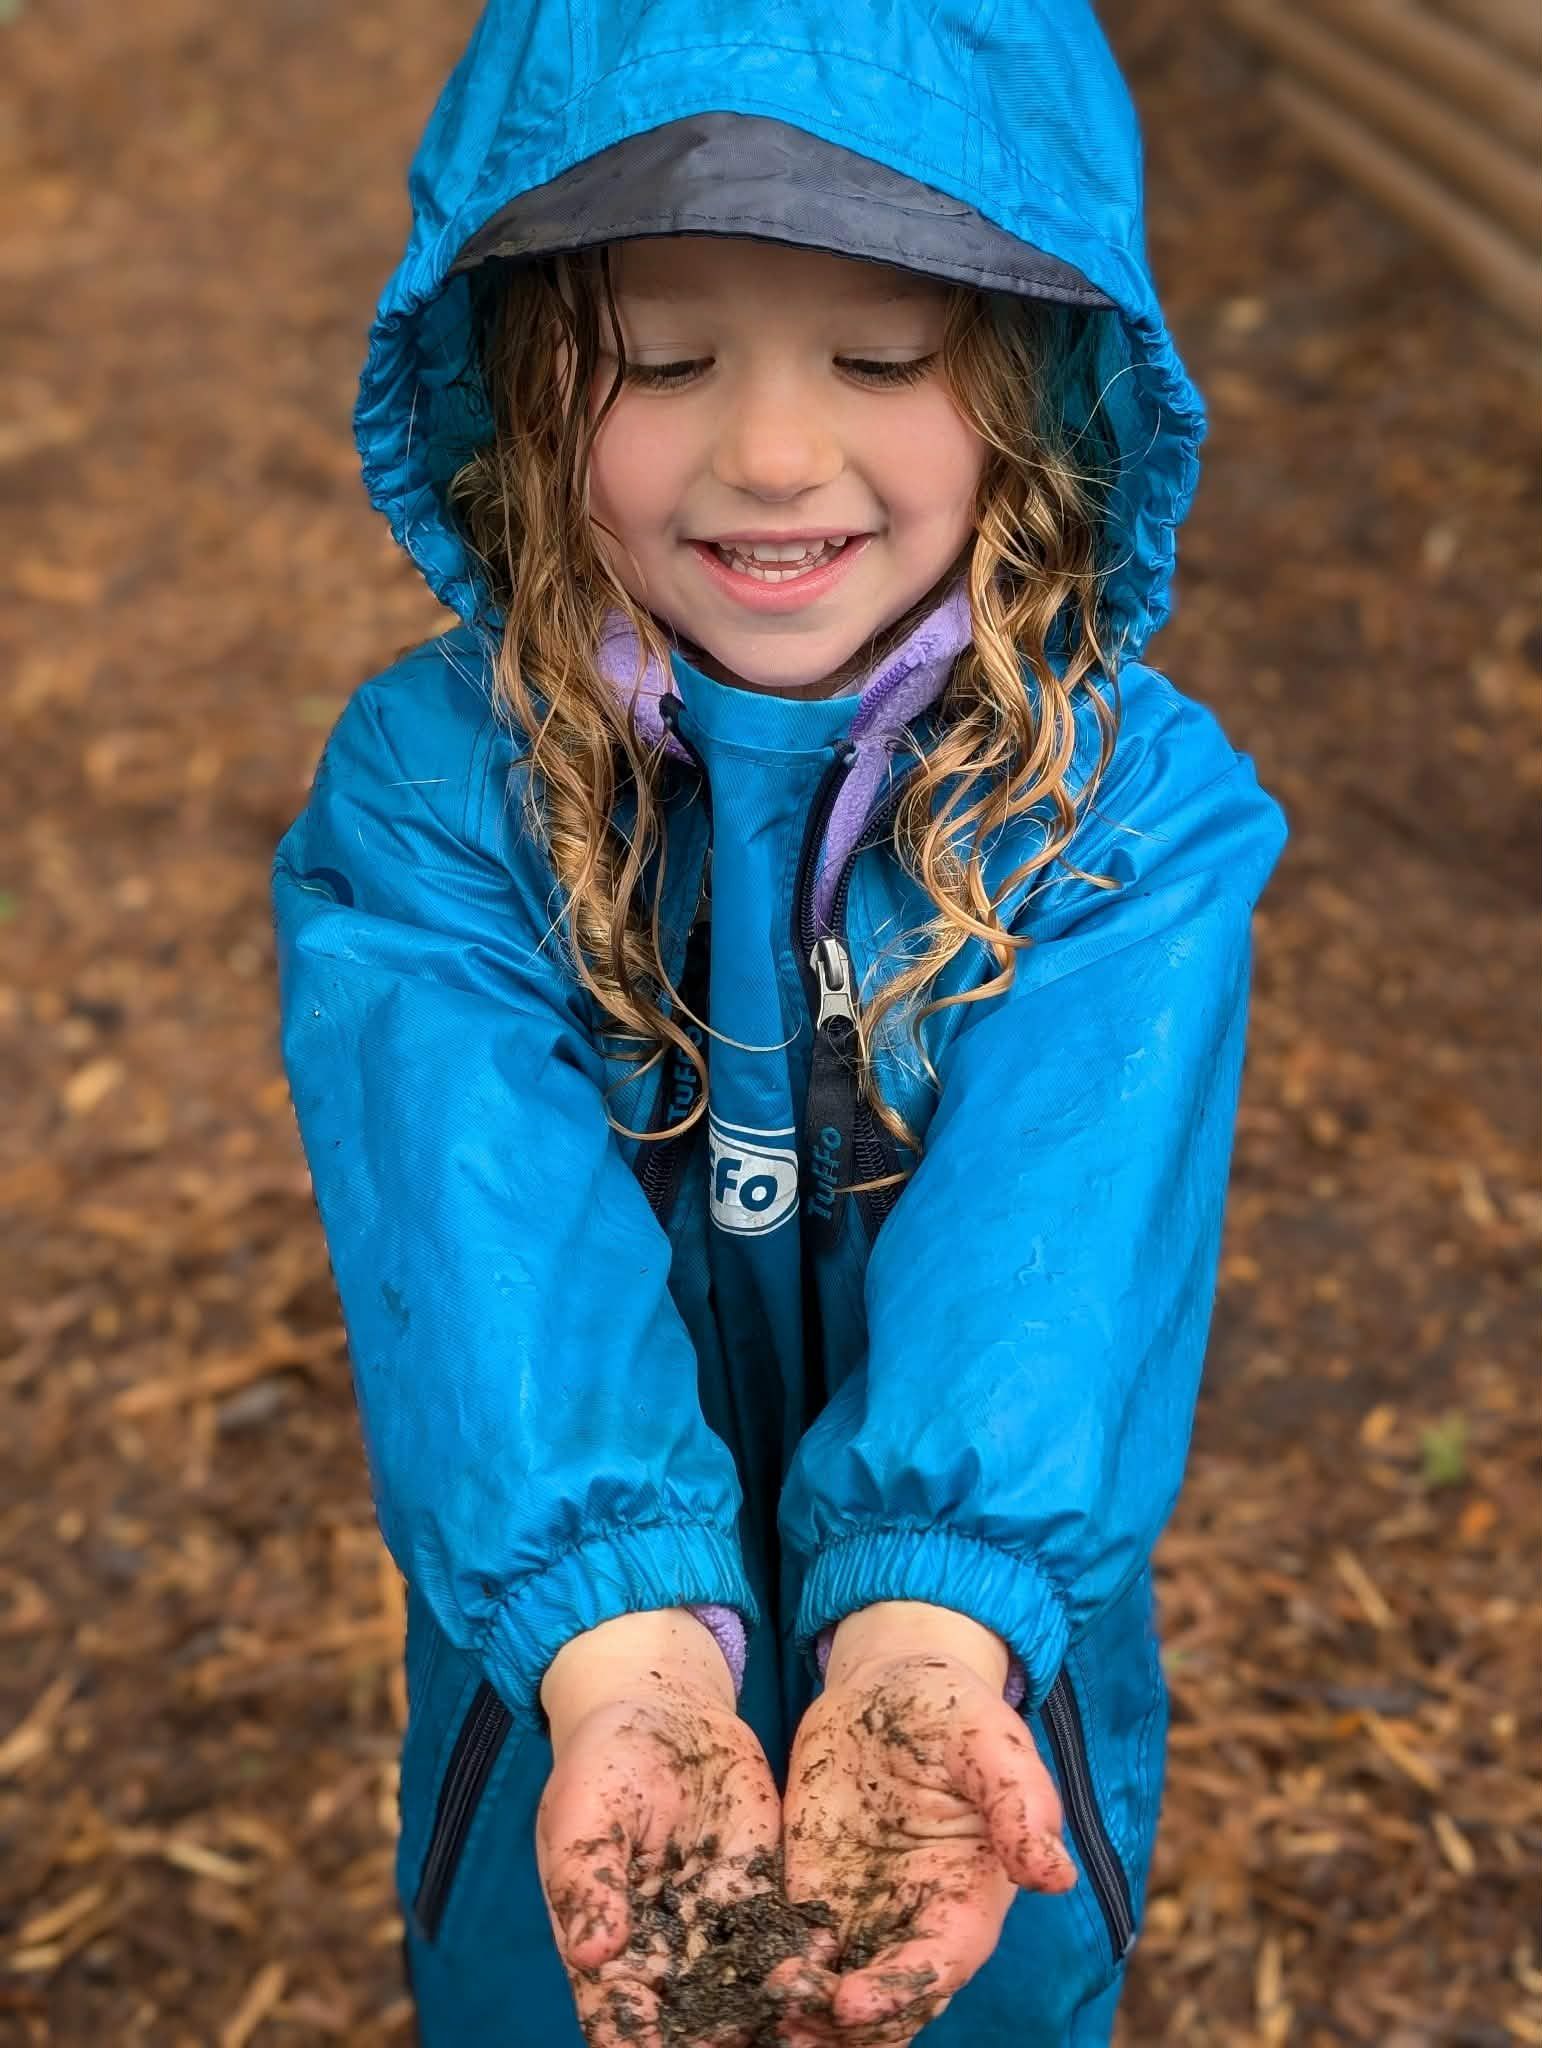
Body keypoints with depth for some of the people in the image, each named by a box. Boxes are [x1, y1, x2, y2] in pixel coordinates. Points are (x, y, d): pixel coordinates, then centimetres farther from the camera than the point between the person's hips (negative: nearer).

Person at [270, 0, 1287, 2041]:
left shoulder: (1135, 804, -17)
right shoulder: (426, 793, -17)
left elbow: (1058, 1232, -31)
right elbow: (484, 1227, -31)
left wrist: (923, 1647, -48)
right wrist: (626, 1663, -47)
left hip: (995, 1672, 0)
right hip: (561, 1701, 0)